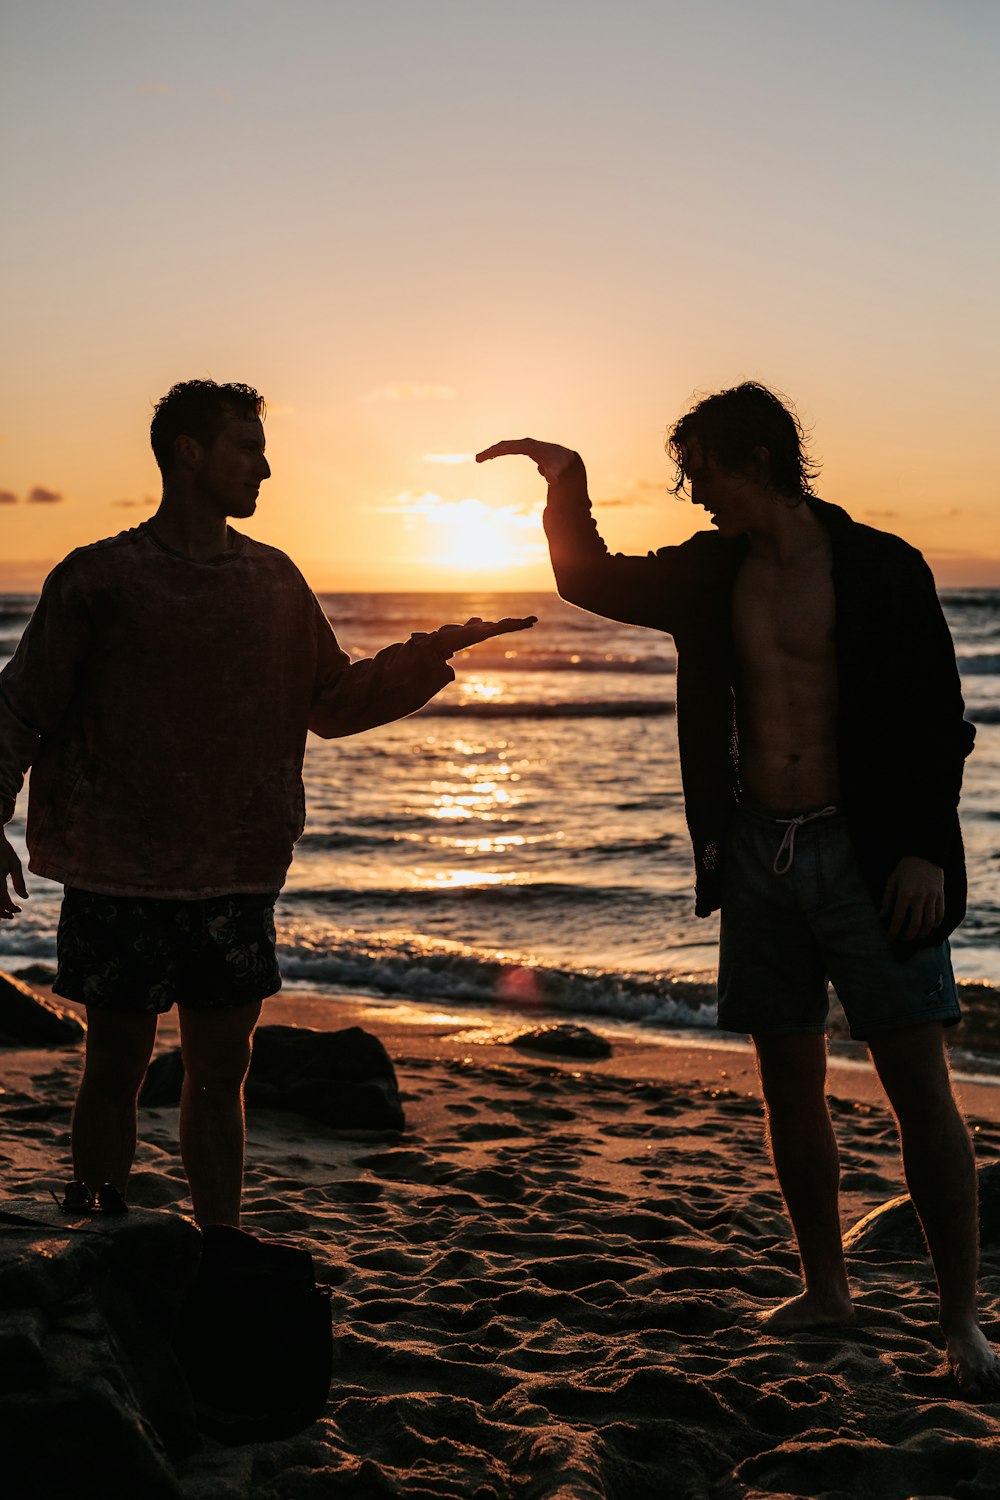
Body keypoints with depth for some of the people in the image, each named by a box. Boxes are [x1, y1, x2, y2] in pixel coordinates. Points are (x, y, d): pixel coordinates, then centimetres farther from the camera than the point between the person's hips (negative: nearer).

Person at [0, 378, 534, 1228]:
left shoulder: (274, 579, 9)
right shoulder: (99, 578, -4)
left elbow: (335, 702, 18)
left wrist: (438, 653, 9)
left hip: (236, 881, 4)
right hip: (120, 878, -3)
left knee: (221, 1070, 8)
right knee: (119, 1062, 4)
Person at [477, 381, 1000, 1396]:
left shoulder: (881, 569, -5)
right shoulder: (710, 573, 9)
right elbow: (592, 580, 21)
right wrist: (568, 485, 5)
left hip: (866, 853, -5)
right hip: (758, 850, 5)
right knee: (790, 1083, 10)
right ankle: (825, 1288, 24)